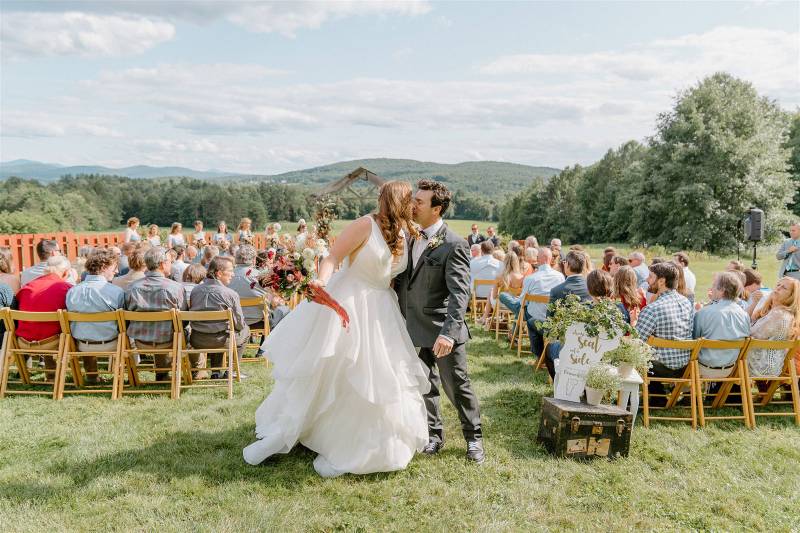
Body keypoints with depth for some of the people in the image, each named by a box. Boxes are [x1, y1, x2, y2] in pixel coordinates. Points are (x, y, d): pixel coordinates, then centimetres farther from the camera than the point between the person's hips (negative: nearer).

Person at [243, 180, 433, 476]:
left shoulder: (404, 234, 7)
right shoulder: (365, 225, -13)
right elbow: (332, 257, -17)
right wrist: (322, 280, -34)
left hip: (379, 313, 7)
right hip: (345, 305, -6)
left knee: (370, 381, 6)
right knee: (316, 373, 2)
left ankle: (343, 450, 21)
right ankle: (280, 435, 20)